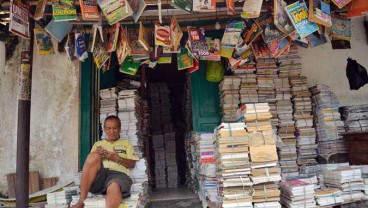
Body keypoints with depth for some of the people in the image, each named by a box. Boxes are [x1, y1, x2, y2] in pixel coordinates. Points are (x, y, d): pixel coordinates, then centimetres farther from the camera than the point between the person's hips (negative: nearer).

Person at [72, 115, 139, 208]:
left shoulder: (126, 143, 25)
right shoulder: (98, 144, 29)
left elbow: (132, 164, 14)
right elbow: (90, 162, 17)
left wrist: (118, 159, -4)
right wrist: (96, 156, -5)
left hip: (118, 173, -2)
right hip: (98, 175, 2)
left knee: (114, 188, -40)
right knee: (94, 156, -31)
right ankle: (81, 200, -31)